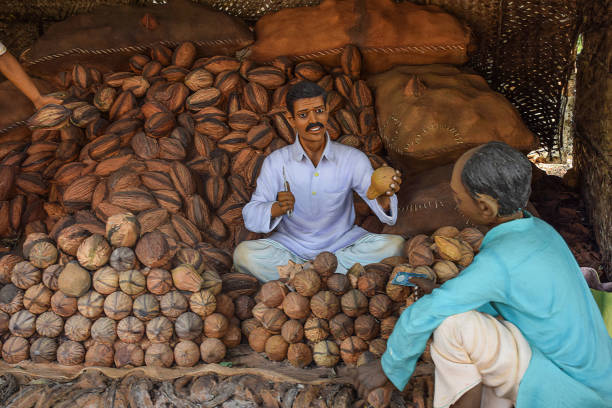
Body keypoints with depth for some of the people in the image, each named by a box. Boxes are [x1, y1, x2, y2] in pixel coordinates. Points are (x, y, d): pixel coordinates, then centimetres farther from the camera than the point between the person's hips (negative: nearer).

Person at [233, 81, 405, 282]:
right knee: (244, 252, -27)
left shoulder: (354, 159, -3)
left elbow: (379, 205, -7)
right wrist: (277, 209, -29)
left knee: (394, 244, -22)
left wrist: (383, 197, -32)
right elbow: (250, 216, -8)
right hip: (291, 246, -1)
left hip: (342, 242, 2)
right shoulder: (276, 162, -5)